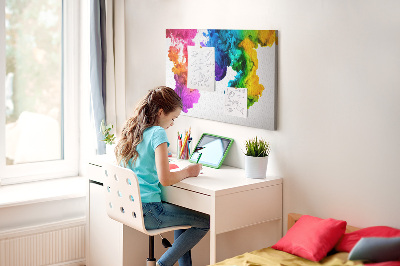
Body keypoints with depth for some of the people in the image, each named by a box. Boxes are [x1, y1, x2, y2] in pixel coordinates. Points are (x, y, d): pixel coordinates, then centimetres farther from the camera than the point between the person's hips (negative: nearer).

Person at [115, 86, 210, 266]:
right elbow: (165, 179, -20)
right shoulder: (157, 133, -14)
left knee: (182, 212, 29)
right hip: (147, 212, -9)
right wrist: (187, 171, -3)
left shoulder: (131, 130, 10)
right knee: (207, 222, -1)